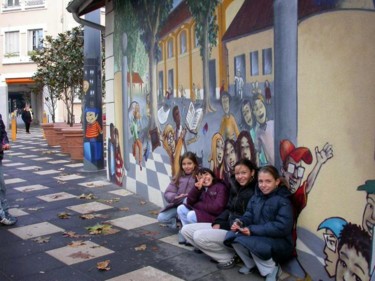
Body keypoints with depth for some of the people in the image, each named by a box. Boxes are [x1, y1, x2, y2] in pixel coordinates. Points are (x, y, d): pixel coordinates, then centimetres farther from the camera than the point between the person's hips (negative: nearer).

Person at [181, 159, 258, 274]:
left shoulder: (254, 193, -17)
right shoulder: (236, 187, 9)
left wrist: (222, 226, -17)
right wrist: (218, 222, -3)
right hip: (225, 225, 9)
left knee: (199, 236, -25)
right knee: (186, 230, 2)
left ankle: (229, 257, -7)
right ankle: (220, 250, 1)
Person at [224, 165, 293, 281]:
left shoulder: (283, 200, -14)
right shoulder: (256, 197, 8)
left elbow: (282, 227, -23)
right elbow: (249, 216, 9)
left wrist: (253, 230, -26)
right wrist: (240, 222, -16)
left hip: (279, 243, -6)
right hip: (258, 237, 7)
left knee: (251, 241, -32)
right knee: (233, 235, -16)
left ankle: (271, 269, -6)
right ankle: (251, 264, 5)